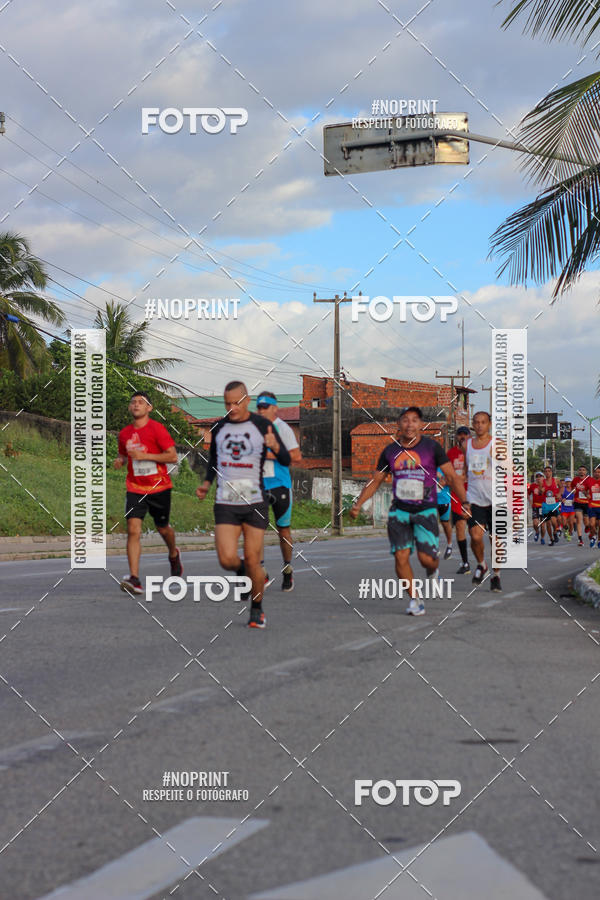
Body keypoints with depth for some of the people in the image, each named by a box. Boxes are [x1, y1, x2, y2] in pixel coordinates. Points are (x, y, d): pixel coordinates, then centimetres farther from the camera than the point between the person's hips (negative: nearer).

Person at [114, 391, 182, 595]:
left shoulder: (157, 428, -8)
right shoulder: (124, 433, 7)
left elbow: (173, 456, -12)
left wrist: (145, 456, -20)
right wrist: (120, 460, 0)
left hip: (159, 487, -2)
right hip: (135, 488, 2)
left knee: (162, 528, 15)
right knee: (133, 530, -15)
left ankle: (174, 555, 51)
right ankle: (134, 579, -22)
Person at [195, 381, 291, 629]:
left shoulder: (262, 425, -2)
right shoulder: (219, 428, 7)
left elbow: (286, 460, -4)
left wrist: (275, 446, -26)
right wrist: (206, 483, 7)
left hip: (255, 503, -2)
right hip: (225, 504, 2)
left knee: (252, 560, -2)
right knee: (227, 559, -13)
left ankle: (257, 609, 19)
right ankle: (241, 571, 23)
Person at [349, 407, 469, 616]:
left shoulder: (432, 447, -2)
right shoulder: (390, 451, 6)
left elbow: (452, 477, -1)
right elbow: (375, 481, 13)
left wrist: (465, 502, -11)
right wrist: (358, 503, 1)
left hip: (426, 510, -2)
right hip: (400, 510, 2)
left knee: (426, 558, -12)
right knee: (401, 556, -9)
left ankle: (432, 570, 25)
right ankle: (415, 599, 4)